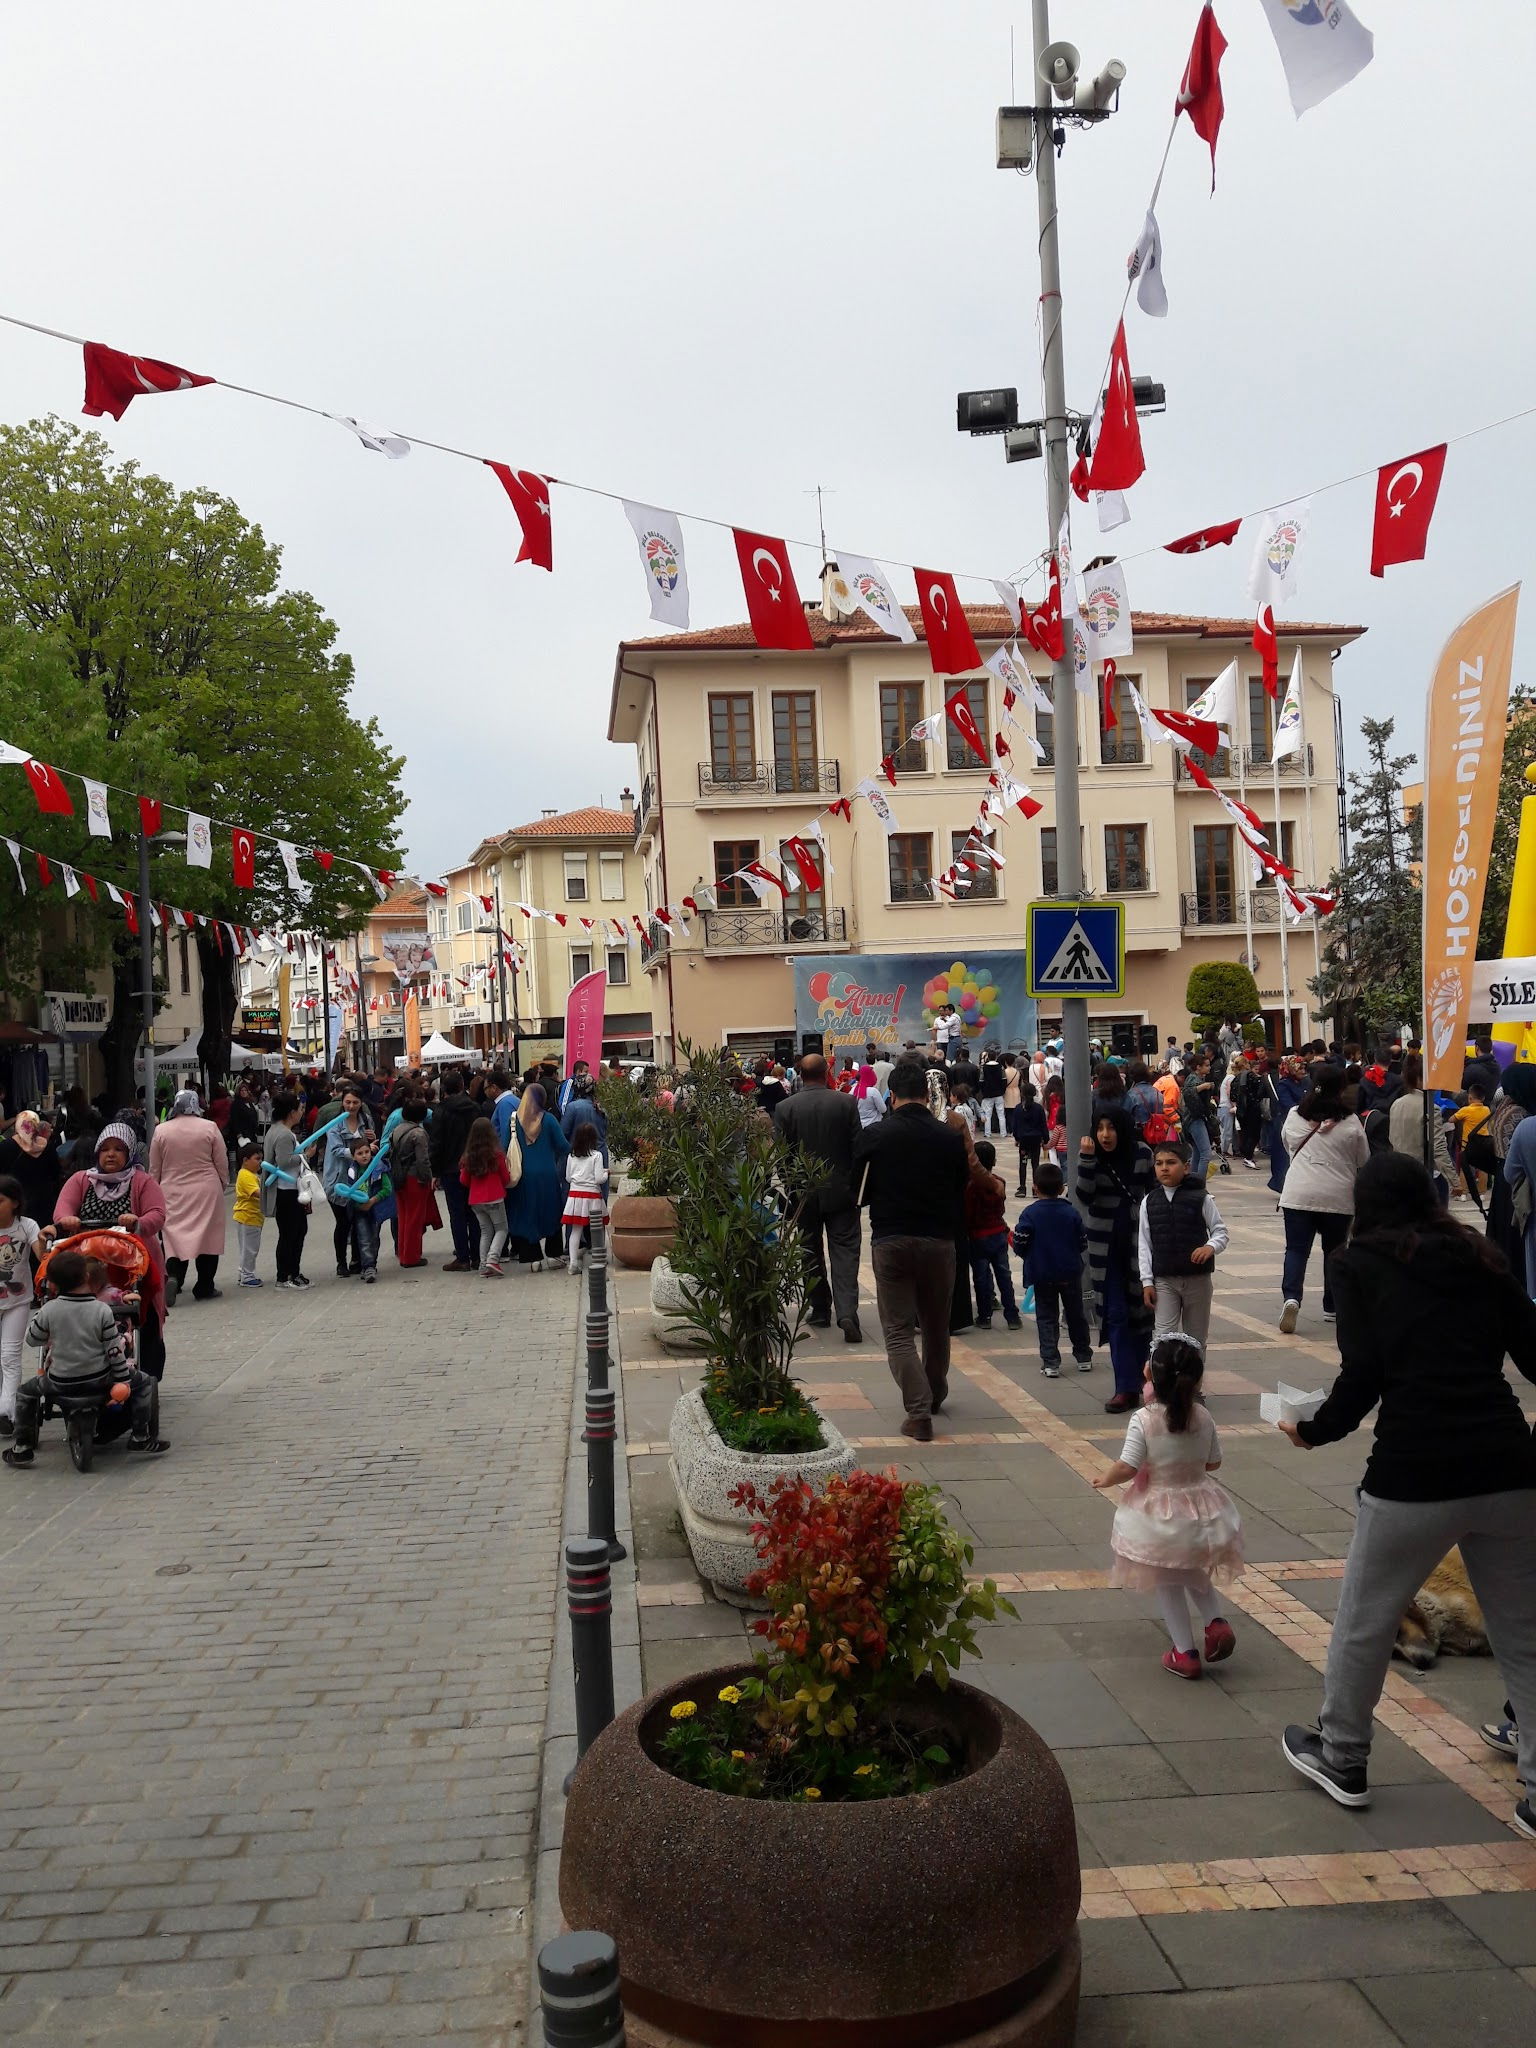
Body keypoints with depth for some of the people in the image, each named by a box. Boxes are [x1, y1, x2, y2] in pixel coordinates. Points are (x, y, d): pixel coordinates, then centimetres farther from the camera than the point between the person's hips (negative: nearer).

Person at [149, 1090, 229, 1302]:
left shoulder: (161, 1130, -2)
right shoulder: (209, 1128, -6)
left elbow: (154, 1168, 6)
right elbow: (222, 1163, 1)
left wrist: (155, 1190, 20)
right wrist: (223, 1184, 17)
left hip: (173, 1193, 1)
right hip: (206, 1191, -1)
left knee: (175, 1236, 9)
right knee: (207, 1236, 6)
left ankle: (173, 1275, -14)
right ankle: (204, 1288, 10)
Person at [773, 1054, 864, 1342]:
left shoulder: (785, 1108, -7)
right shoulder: (846, 1103, -6)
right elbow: (858, 1147, -4)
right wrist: (856, 1185, 8)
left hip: (804, 1193, 1)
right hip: (841, 1191, 0)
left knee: (811, 1253, 15)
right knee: (844, 1253, 0)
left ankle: (820, 1309, 22)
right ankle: (847, 1312, -15)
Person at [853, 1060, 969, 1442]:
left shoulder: (874, 1135, -5)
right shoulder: (950, 1137, -2)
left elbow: (859, 1191, 5)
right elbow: (962, 1192, 7)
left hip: (890, 1241, -2)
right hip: (939, 1240, 2)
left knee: (898, 1330, 3)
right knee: (937, 1325, 19)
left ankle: (919, 1412, -8)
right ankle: (935, 1395, 37)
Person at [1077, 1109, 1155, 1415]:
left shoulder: (1142, 1155, -4)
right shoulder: (1094, 1157, -3)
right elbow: (1085, 1197, -14)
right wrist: (1086, 1159, -23)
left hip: (1139, 1243, 0)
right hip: (1106, 1248, 0)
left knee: (1141, 1309, 8)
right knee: (1115, 1314, -2)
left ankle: (1142, 1374, 25)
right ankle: (1126, 1387, -1)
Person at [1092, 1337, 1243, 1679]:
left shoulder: (1144, 1419, -22)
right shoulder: (1203, 1416, -9)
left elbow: (1127, 1467, -22)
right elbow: (1213, 1462, 2)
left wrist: (1105, 1479, -2)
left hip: (1160, 1516, -4)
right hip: (1200, 1507, 4)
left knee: (1167, 1584, 15)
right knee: (1194, 1572, 29)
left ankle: (1185, 1652, 18)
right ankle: (1216, 1621, 8)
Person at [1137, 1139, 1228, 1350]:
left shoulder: (1200, 1198, -5)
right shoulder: (1150, 1202, 1)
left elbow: (1220, 1231, 1)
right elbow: (1144, 1244, 3)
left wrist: (1211, 1247, -22)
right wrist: (1147, 1282, -2)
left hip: (1198, 1278, 0)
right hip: (1164, 1280, 1)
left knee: (1196, 1338, 12)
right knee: (1162, 1337, -6)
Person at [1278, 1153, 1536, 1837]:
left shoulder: (1359, 1265, 3)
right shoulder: (1481, 1259, 14)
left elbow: (1363, 1374, -6)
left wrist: (1314, 1431, 9)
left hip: (1414, 1474, -3)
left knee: (1363, 1622, 16)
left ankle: (1341, 1758, 33)